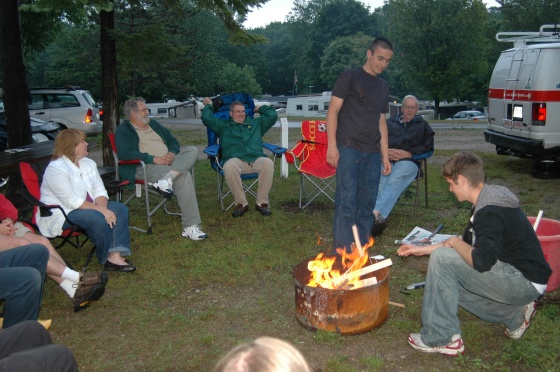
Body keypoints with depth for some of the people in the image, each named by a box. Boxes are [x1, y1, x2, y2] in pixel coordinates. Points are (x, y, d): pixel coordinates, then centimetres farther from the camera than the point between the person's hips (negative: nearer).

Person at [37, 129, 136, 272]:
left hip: (88, 207, 9)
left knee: (121, 209, -9)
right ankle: (107, 258, -11)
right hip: (61, 214, -9)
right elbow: (72, 201, -26)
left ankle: (116, 255, -23)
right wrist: (101, 210, -27)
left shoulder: (88, 163, 6)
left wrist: (103, 208, -19)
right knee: (97, 218, -32)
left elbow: (99, 190, 1)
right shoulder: (56, 169, -20)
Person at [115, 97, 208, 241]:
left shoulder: (154, 124, 25)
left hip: (169, 161, 7)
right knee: (183, 176, -30)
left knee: (192, 150, -17)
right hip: (145, 167, -7)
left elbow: (173, 141, 23)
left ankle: (167, 177, -42)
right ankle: (190, 227, -31)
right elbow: (125, 154, -14)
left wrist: (172, 152, -3)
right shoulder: (123, 130, 3)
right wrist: (153, 159, -19)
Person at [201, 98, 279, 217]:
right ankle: (241, 203, -23)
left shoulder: (256, 123, 32)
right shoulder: (223, 126, 27)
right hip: (236, 160, -1)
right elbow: (207, 118, 16)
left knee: (268, 163, -35)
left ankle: (262, 203, -22)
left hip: (256, 159, 2)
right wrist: (208, 106, 31)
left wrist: (260, 108, 37)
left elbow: (273, 115, 27)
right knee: (229, 167, -40)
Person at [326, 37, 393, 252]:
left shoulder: (383, 87, 20)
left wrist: (385, 155, 17)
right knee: (346, 203, -9)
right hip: (349, 148, -6)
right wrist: (332, 145, -13)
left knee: (367, 205, 7)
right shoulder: (349, 77, 2)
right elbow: (333, 110, -4)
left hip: (373, 153, 6)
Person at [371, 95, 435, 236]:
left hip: (407, 161, -1)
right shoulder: (390, 123, 33)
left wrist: (408, 153, 0)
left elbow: (428, 147, 17)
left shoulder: (423, 125, 30)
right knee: (379, 181, -36)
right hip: (386, 160, 2)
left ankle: (376, 213, -58)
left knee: (395, 181, -38)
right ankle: (379, 217, -56)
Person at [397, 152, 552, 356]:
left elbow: (481, 261, -34)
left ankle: (441, 338, -12)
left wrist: (455, 242, -14)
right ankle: (514, 314, 15)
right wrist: (422, 249, 20)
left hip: (525, 282, -10)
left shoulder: (490, 211, -24)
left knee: (442, 258, -20)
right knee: (448, 280, 17)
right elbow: (467, 244, 19)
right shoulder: (487, 201, 8)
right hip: (515, 274, 10)